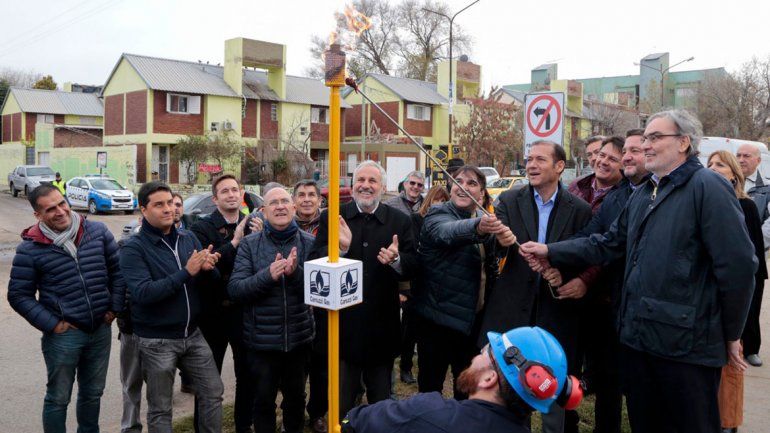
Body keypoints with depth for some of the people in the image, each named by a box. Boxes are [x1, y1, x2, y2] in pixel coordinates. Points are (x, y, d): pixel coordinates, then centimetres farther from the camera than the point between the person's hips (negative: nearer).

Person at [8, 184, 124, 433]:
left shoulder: (98, 232, -2)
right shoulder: (30, 248, -9)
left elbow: (117, 270, 7)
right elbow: (19, 295, -5)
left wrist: (115, 308, 1)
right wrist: (51, 324, -10)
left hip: (101, 329, 3)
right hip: (63, 334, -3)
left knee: (93, 393, 19)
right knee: (58, 398, 11)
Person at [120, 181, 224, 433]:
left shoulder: (189, 239, 4)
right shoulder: (133, 248, -11)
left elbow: (207, 285, 5)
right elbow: (143, 293, -25)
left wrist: (208, 268, -18)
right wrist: (186, 272, -29)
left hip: (192, 334, 5)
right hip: (156, 340, -5)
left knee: (213, 392, 12)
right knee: (160, 409, 9)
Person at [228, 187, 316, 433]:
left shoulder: (309, 243, -2)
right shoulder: (250, 245, -5)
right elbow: (234, 290, -13)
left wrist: (296, 272, -26)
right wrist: (267, 275, -27)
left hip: (299, 337, 2)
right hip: (262, 340, -1)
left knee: (296, 397, 20)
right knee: (263, 401, 14)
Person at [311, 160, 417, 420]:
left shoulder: (400, 221, 0)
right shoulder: (331, 218, -3)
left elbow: (412, 266, -3)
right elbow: (314, 262, -9)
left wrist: (396, 260, -24)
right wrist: (340, 248, -26)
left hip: (382, 326, 1)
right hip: (343, 323, -1)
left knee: (381, 399, 20)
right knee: (341, 401, 14)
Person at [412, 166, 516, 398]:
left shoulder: (487, 220, 8)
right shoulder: (437, 215, -12)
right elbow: (449, 232, -38)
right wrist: (478, 228, -57)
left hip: (474, 318, 6)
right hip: (438, 318, -6)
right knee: (430, 387, 5)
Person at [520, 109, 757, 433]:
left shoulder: (707, 187, -12)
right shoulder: (643, 193, 15)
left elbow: (738, 264, -15)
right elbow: (608, 244, 14)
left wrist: (731, 333, -8)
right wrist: (551, 252, 5)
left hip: (686, 342, -7)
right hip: (639, 335, 8)